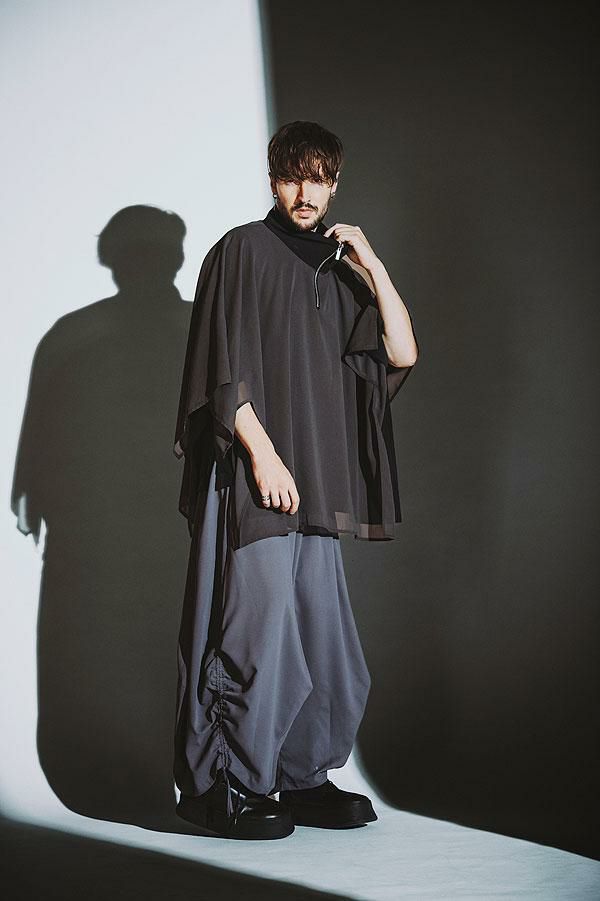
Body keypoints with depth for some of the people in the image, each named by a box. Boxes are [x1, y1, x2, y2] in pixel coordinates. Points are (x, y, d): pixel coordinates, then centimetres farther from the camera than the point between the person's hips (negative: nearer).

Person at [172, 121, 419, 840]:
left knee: (320, 634, 7)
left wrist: (369, 260, 5)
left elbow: (402, 352, 9)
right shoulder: (241, 252, 0)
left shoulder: (337, 271, 18)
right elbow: (224, 369, -8)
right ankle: (225, 787, 1)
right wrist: (262, 454, -15)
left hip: (314, 481, 7)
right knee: (257, 628, -9)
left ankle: (304, 779, 17)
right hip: (253, 472, -7)